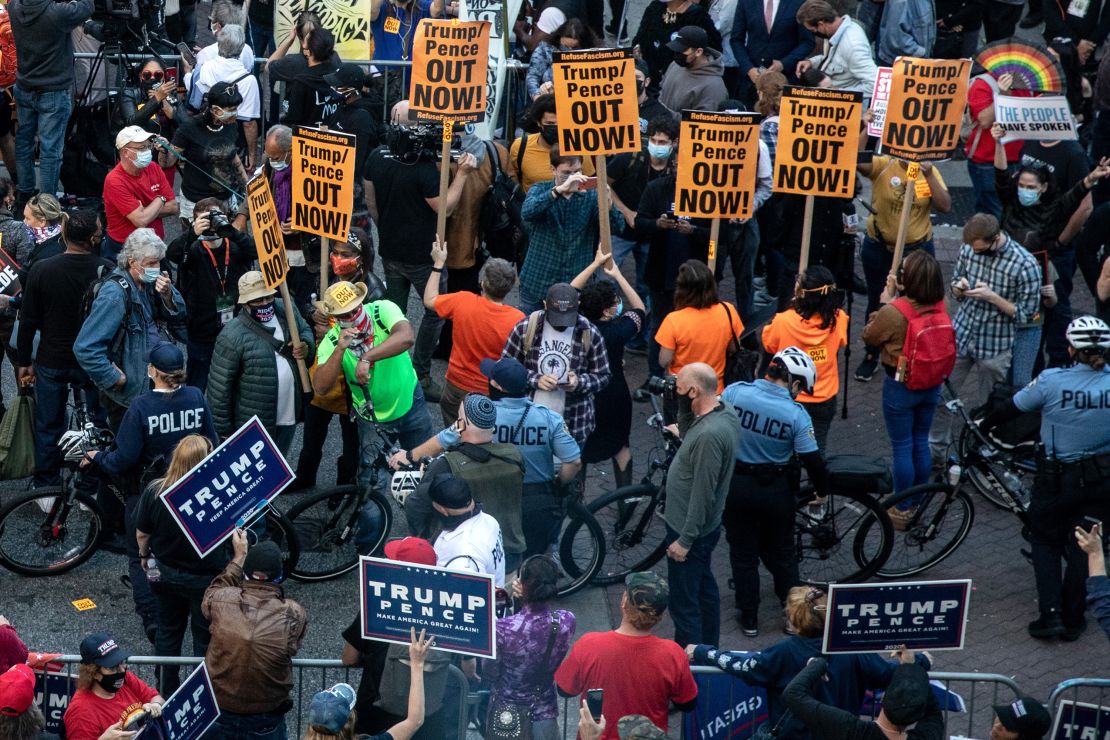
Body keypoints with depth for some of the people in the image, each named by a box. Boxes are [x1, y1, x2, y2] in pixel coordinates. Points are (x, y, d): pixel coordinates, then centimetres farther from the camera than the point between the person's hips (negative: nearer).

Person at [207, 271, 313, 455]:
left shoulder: (285, 311, -5)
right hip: (254, 426, -6)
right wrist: (223, 429, -15)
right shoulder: (233, 336, -24)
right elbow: (219, 387, -19)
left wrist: (306, 346, -9)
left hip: (288, 418, 6)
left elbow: (305, 330, 16)